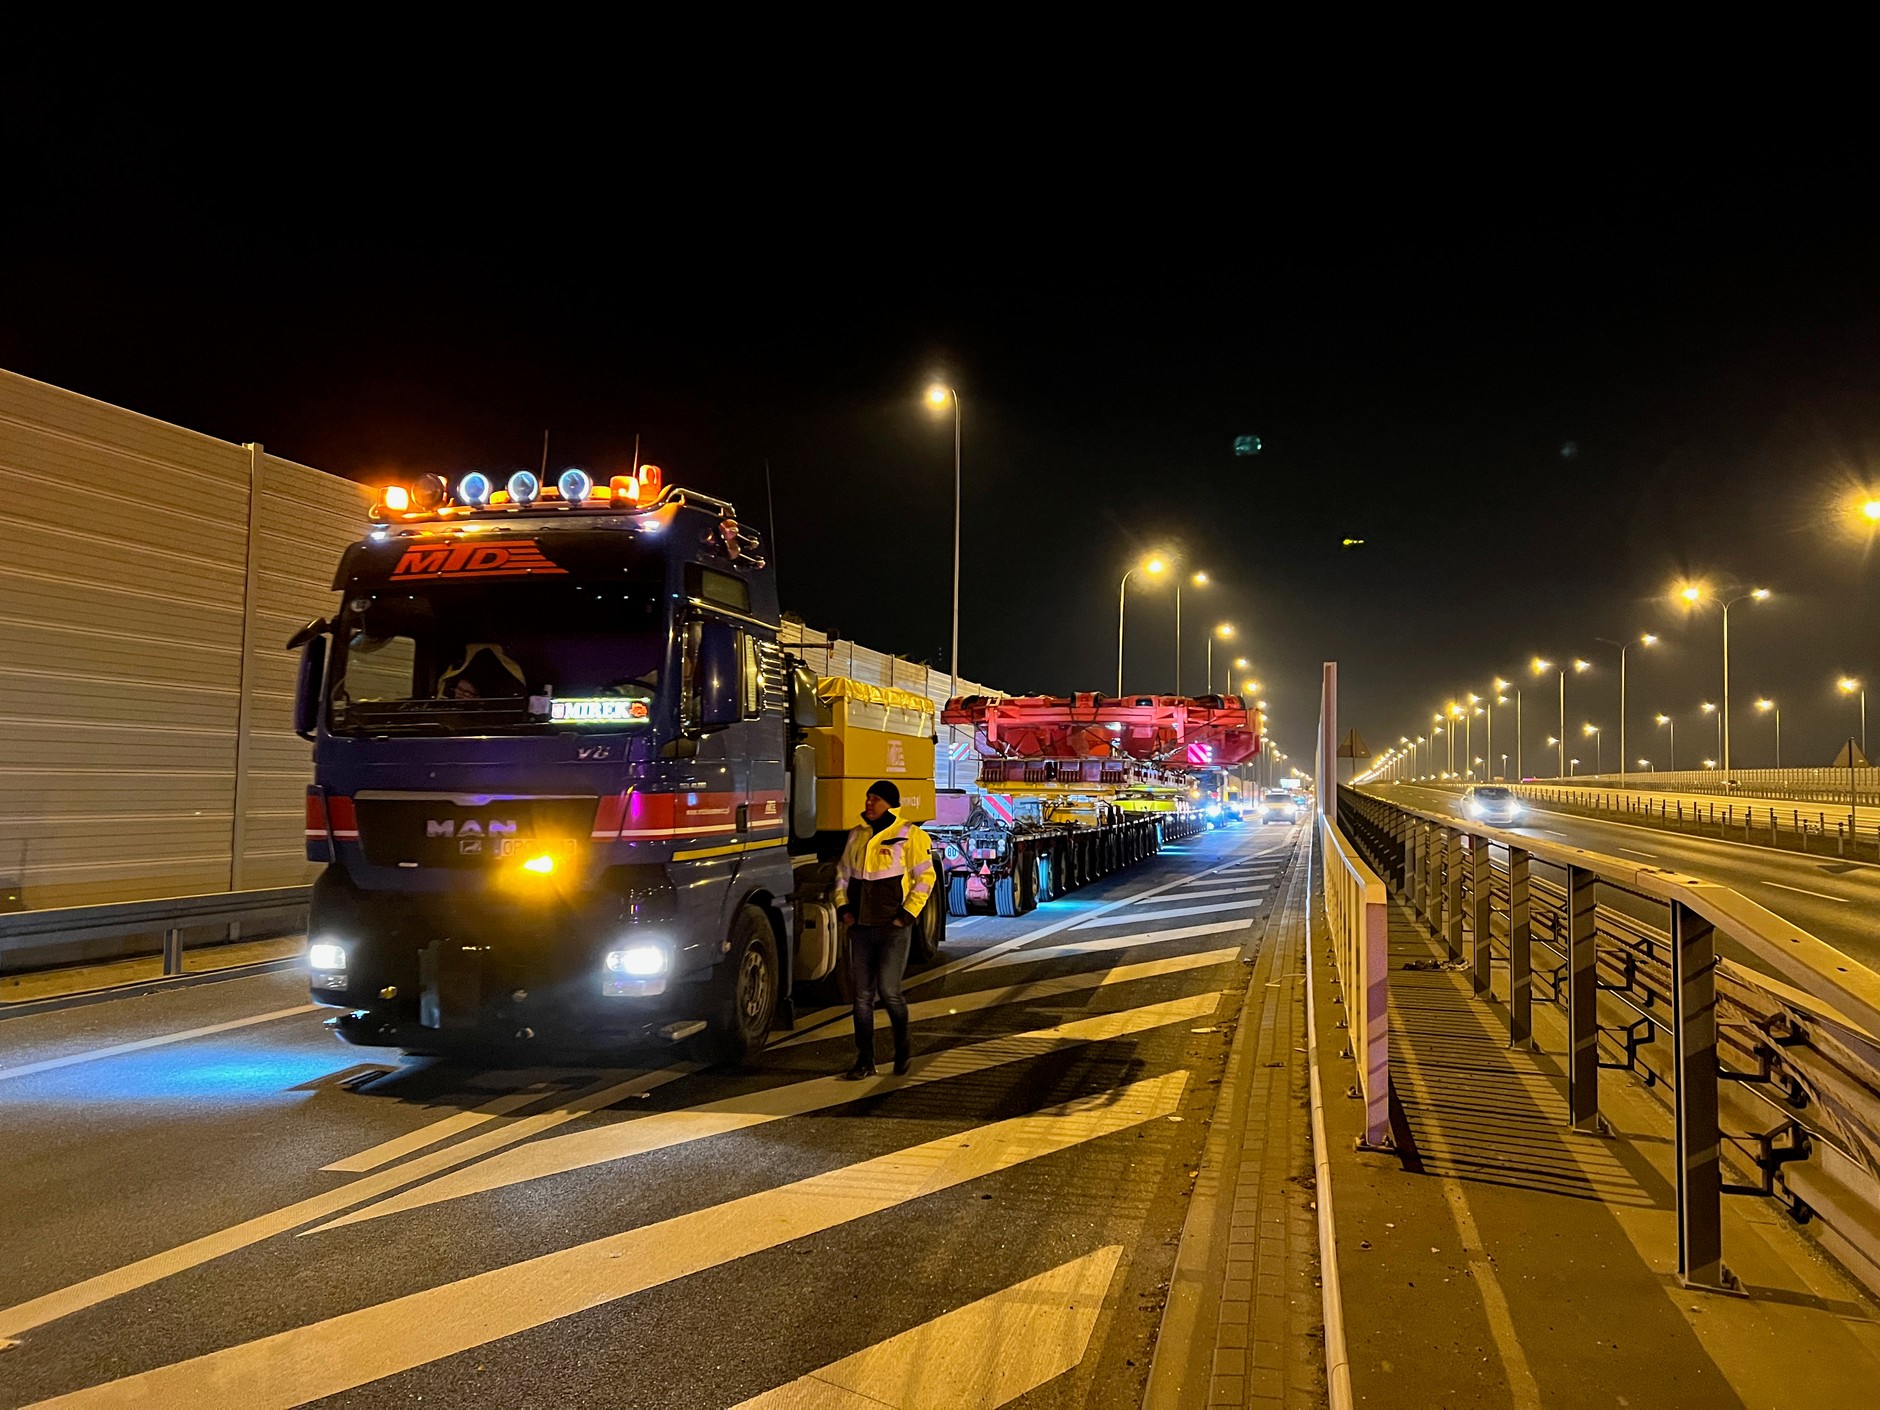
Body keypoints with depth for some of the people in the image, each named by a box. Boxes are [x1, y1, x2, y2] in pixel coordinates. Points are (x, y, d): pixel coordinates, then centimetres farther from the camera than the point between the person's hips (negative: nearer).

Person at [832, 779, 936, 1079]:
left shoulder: (909, 836, -6)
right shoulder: (856, 835, 11)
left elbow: (925, 877, -7)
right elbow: (843, 873, 20)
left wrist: (907, 914, -12)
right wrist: (844, 907, 7)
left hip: (893, 928, -5)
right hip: (861, 928, 5)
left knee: (889, 991, -7)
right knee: (862, 995, 5)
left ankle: (902, 1051, 16)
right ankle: (865, 1060, 13)